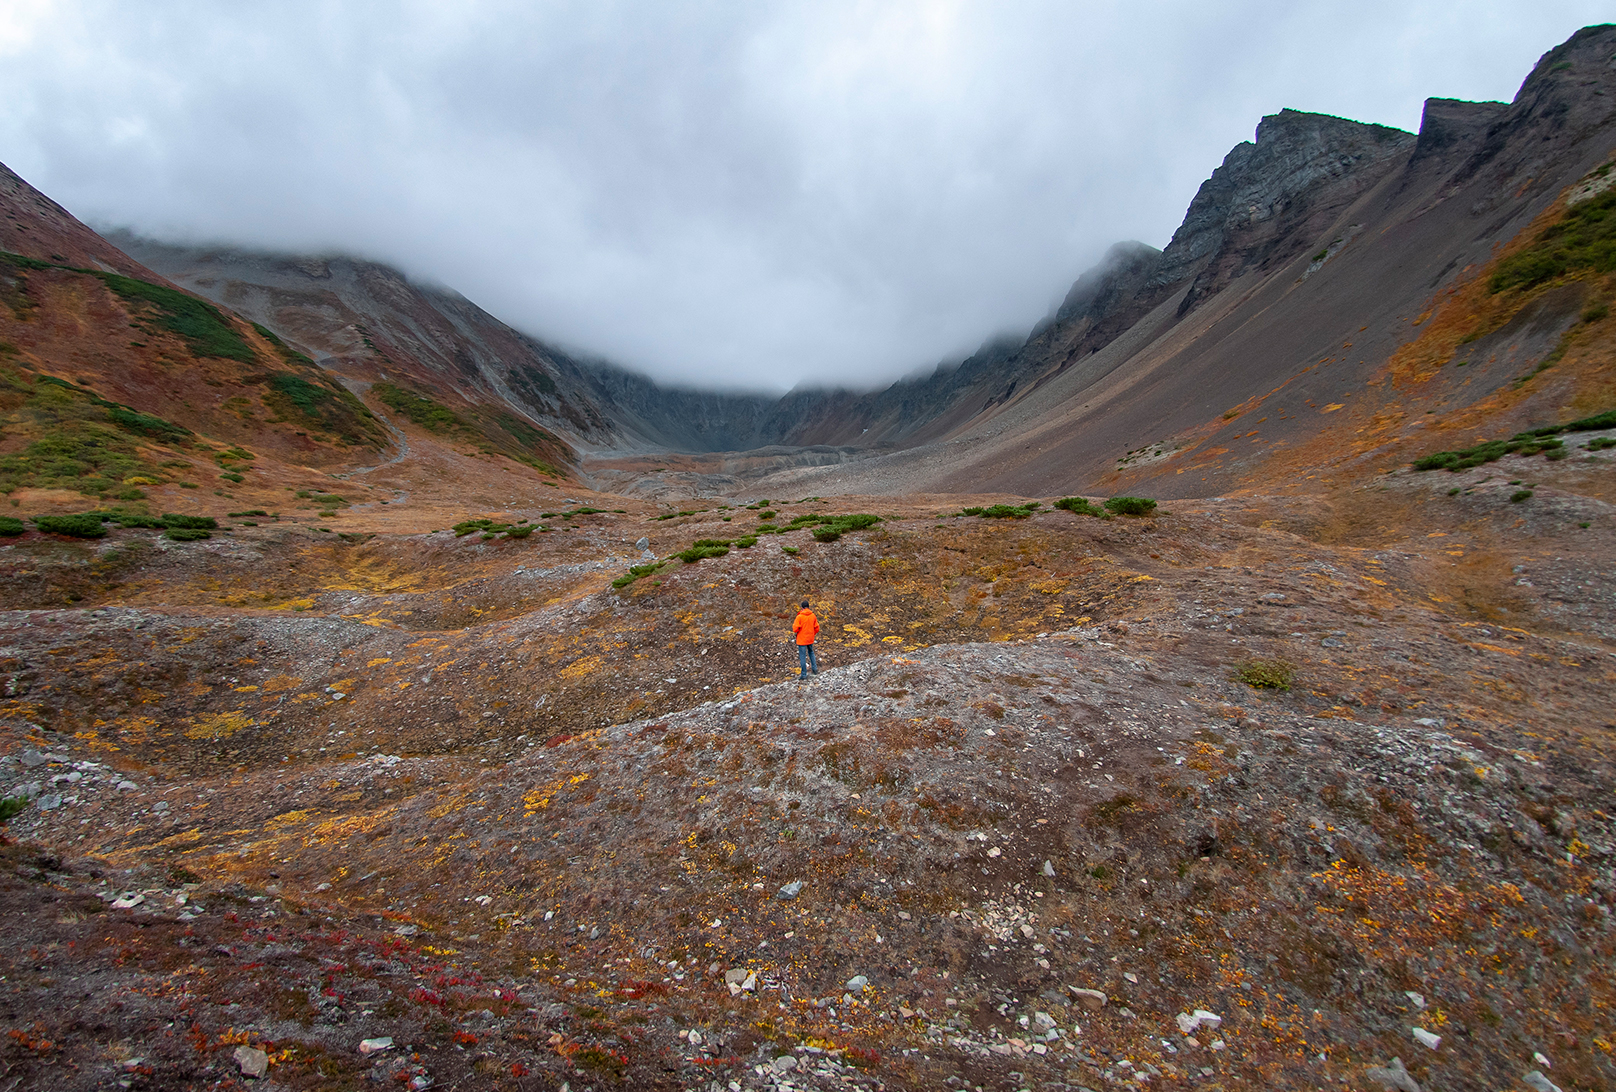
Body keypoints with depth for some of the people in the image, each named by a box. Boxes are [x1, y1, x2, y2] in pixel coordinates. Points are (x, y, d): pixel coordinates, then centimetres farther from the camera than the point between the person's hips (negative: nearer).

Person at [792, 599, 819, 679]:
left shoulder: (800, 616, -17)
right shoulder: (813, 615, -2)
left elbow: (795, 629, -19)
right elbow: (816, 628, 5)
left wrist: (794, 625, 2)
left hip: (802, 640, -5)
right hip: (810, 639, 5)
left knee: (802, 656, 3)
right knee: (811, 652, 27)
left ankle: (804, 674, 8)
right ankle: (815, 668, 27)